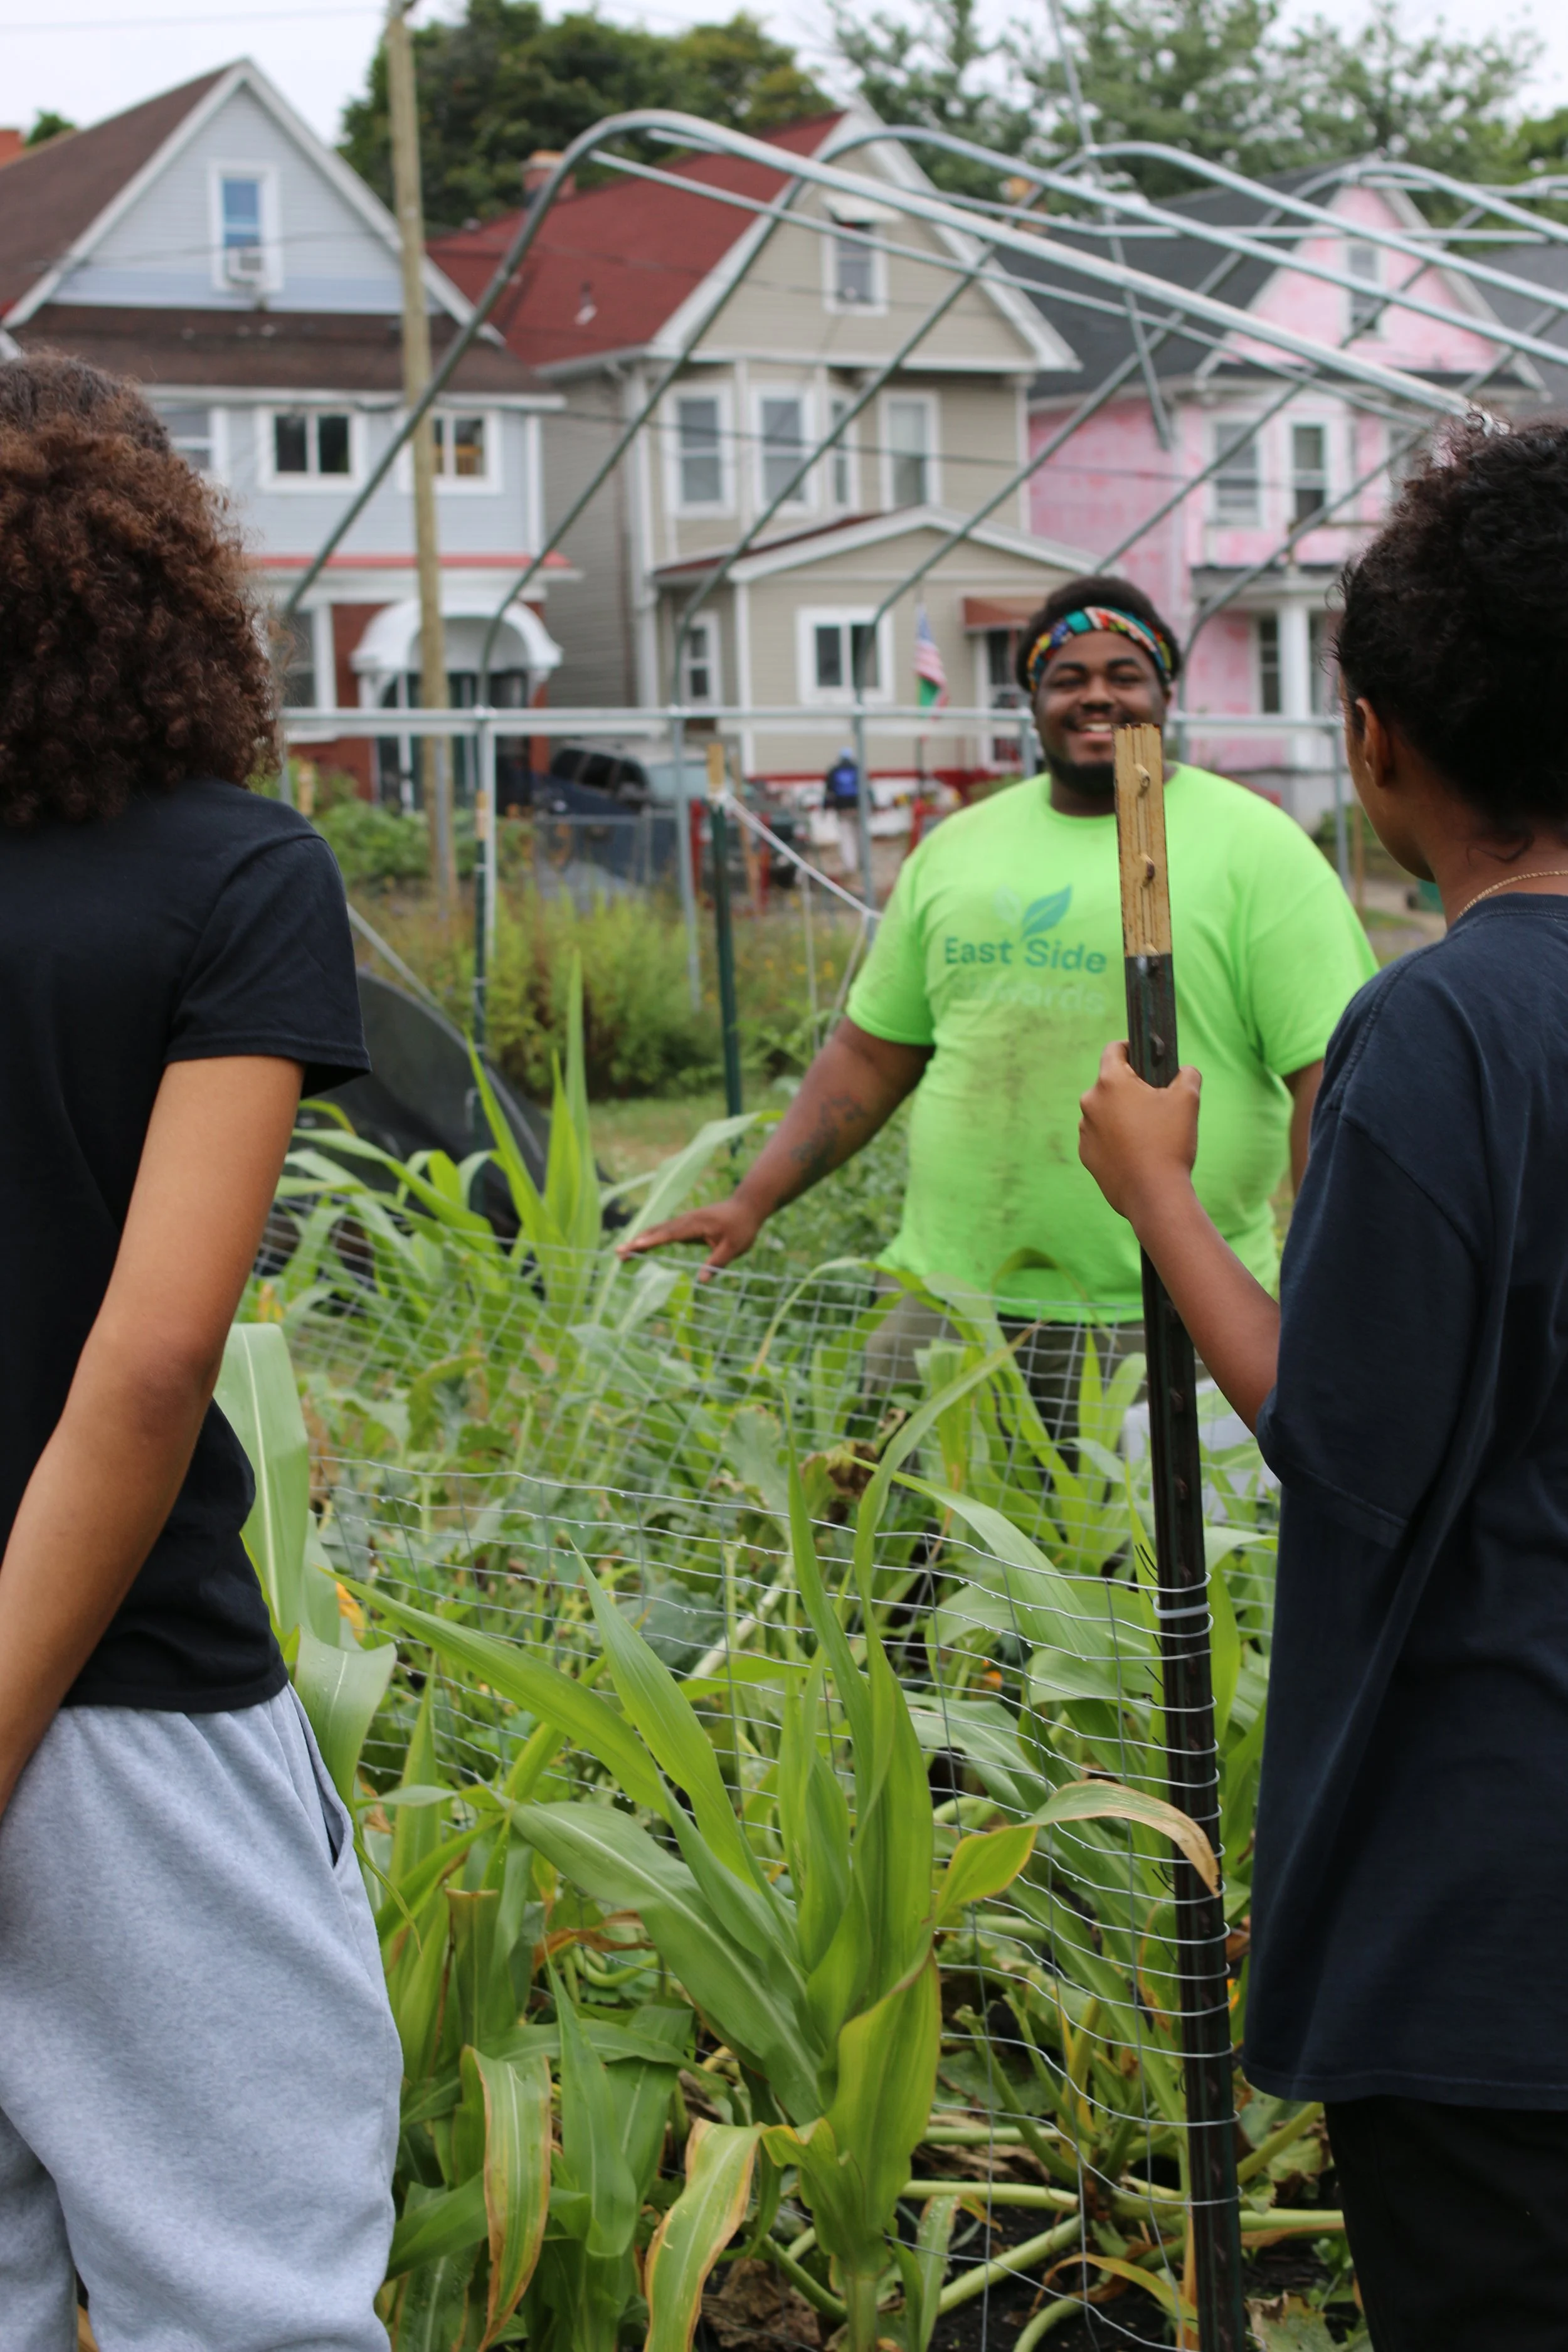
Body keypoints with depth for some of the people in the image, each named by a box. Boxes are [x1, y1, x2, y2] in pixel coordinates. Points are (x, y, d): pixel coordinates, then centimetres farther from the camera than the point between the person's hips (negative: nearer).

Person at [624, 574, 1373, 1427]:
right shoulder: (957, 850, 15)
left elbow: (1325, 1075, -6)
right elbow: (871, 1054, 19)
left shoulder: (1255, 848, 0)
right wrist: (751, 1203, 9)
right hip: (947, 1300, 4)